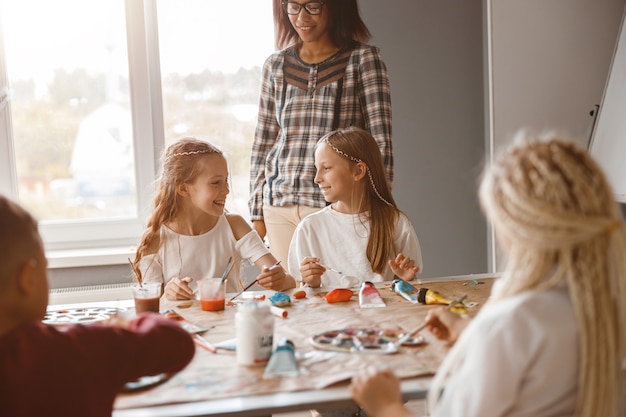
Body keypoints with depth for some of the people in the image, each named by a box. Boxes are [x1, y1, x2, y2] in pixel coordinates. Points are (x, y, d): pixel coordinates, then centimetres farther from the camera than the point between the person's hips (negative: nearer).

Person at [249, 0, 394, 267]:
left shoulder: (363, 60, -2)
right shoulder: (276, 65, 9)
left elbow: (381, 142, -6)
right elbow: (262, 145, 13)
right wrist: (257, 215, 10)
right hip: (281, 210, 3)